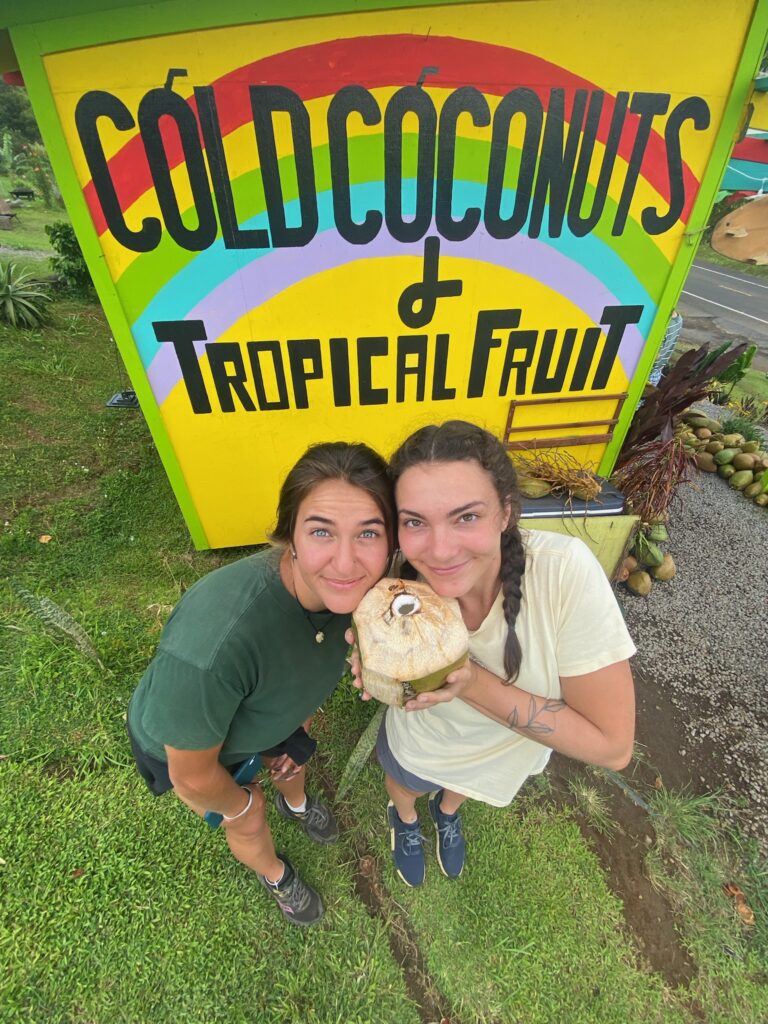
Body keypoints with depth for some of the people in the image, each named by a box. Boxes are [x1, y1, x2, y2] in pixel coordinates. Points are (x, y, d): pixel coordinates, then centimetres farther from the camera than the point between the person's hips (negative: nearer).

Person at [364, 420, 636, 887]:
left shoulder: (564, 569, -41)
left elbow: (612, 746, -31)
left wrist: (473, 683, -41)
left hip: (508, 756, 1)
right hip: (419, 747, 0)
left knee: (461, 788, 36)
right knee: (406, 786, 35)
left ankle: (447, 812, 73)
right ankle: (404, 818, 72)